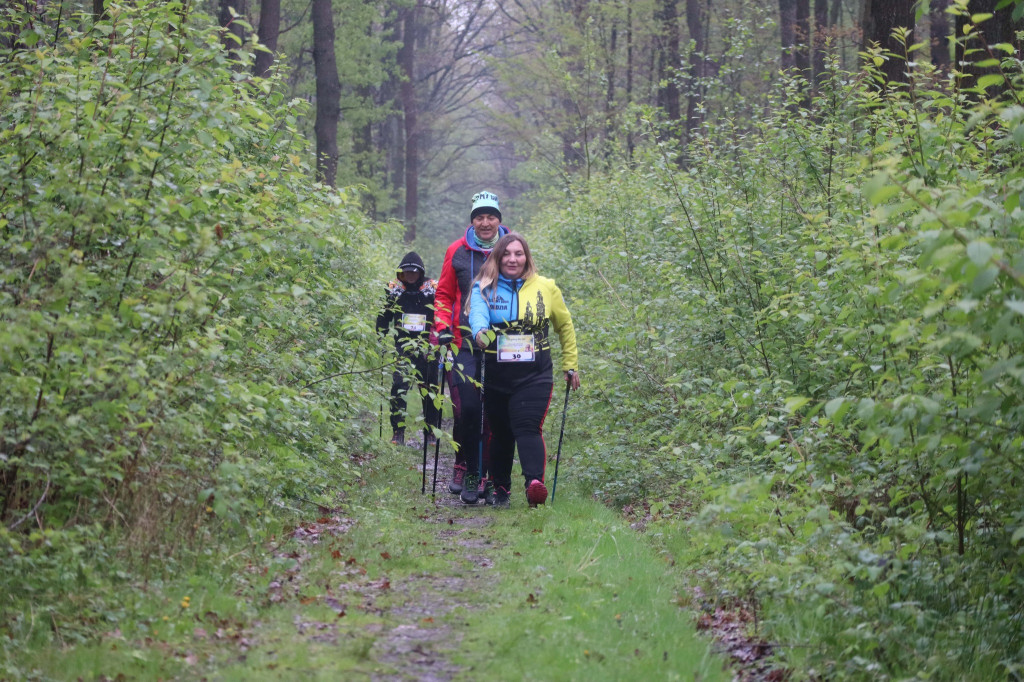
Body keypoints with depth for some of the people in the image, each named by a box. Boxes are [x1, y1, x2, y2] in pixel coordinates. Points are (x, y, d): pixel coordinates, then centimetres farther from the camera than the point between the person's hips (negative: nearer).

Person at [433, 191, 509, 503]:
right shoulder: (457, 251, 5)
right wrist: (442, 328, 1)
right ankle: (464, 467, 5)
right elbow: (444, 294, 14)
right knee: (467, 409, -10)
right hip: (465, 344, -1)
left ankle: (486, 475, 10)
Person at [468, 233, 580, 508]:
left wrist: (571, 366, 17)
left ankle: (535, 483, -36)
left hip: (534, 374, -1)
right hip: (496, 374, 1)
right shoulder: (485, 288, 2)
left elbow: (565, 326, 17)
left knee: (528, 427, -19)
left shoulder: (546, 288, 5)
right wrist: (480, 331, -43)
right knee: (500, 432, 11)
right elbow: (477, 311, -20)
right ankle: (500, 489, 28)